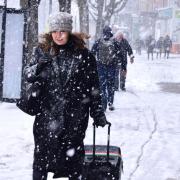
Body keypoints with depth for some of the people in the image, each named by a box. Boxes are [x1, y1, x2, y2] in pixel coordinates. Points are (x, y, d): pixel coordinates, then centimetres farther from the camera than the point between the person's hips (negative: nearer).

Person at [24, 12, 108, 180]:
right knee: (41, 154, 4)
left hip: (75, 116, -1)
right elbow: (27, 74, 7)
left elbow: (93, 87, 2)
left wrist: (98, 114, 3)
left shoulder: (82, 54, -2)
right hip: (47, 114, 1)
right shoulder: (42, 51, 2)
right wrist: (37, 68, -15)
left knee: (73, 154, 8)